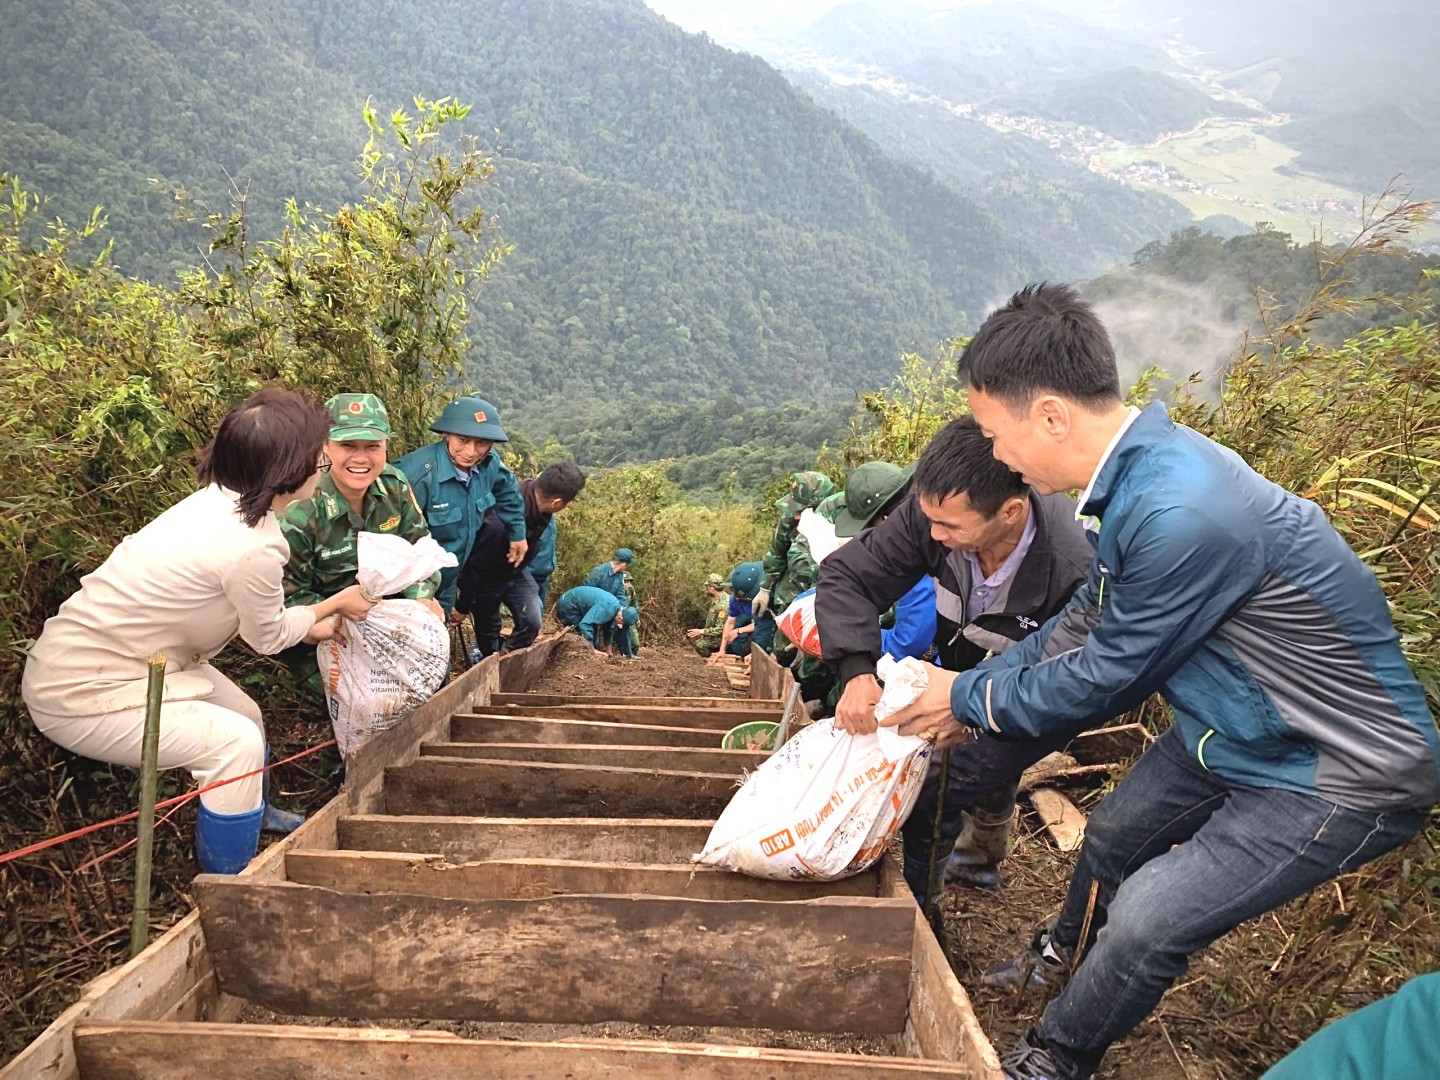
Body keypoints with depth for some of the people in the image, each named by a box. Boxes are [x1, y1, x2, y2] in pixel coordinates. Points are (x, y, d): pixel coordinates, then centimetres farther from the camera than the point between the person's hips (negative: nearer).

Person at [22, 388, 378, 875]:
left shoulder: (219, 501, -3)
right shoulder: (253, 547, -30)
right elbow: (267, 636, -9)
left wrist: (313, 625, 16)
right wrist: (338, 603, 5)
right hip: (76, 696, -9)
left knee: (245, 716, 16)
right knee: (236, 743, -14)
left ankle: (252, 814, 45)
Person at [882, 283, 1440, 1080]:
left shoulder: (1181, 514, -37)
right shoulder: (1140, 468, -8)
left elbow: (1104, 678, -24)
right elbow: (1085, 623, 5)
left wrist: (970, 702, -9)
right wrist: (975, 687, 1)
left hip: (1341, 774, -9)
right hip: (1239, 730, 9)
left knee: (1147, 918, -8)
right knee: (1113, 835, 21)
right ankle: (1065, 955, 51)